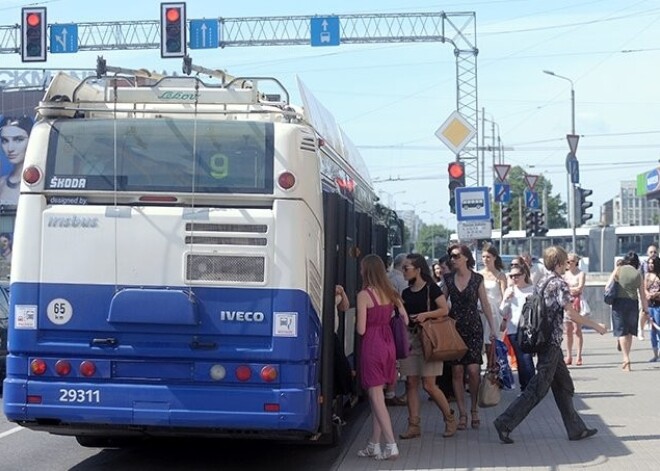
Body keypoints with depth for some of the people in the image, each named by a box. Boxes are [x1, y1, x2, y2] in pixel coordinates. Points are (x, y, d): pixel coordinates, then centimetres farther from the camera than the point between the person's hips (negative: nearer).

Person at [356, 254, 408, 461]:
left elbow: (361, 329, -13)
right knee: (376, 397, 14)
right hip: (388, 343, 7)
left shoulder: (364, 295, -12)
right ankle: (374, 445, 19)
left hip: (372, 345, -7)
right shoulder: (390, 292, 6)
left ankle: (391, 446, -7)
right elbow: (405, 319, 7)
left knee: (377, 399, -2)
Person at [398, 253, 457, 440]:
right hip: (410, 338, 6)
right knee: (411, 383, 2)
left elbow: (445, 310, -10)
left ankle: (450, 419, 11)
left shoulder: (431, 288, -5)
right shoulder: (406, 293, 13)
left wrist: (425, 315, -20)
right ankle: (414, 425, 7)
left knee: (429, 384, -8)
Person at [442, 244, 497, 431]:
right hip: (453, 327, 2)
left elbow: (485, 305, 3)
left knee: (473, 370, -10)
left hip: (473, 328, -2)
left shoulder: (477, 279, 1)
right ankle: (462, 414, 7)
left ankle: (474, 410, 9)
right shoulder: (448, 279, 7)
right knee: (457, 371, -1)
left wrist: (492, 328, -1)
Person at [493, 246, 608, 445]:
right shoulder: (559, 283, -13)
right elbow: (572, 314, -16)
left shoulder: (541, 282, 12)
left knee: (564, 386, 14)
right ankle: (505, 423, -9)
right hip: (552, 343, -10)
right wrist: (596, 325, -4)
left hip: (543, 340, 10)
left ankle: (576, 429, 19)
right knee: (538, 389, -7)